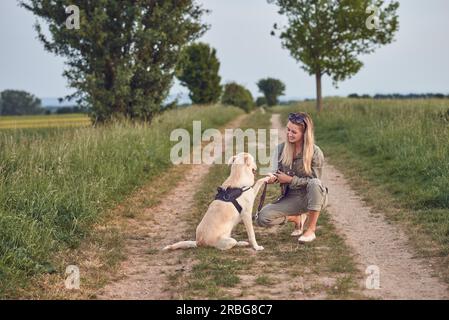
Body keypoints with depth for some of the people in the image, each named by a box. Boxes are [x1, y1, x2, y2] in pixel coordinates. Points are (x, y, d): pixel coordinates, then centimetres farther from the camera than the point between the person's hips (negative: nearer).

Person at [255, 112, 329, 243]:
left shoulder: (315, 153, -15)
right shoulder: (282, 148, -2)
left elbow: (314, 182, -13)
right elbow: (277, 171, 8)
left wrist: (290, 179, -20)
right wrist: (273, 177, -15)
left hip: (313, 198, -4)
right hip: (291, 198, 4)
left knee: (315, 184, -39)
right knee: (262, 218, -18)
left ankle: (311, 229, -21)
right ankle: (296, 219, 12)